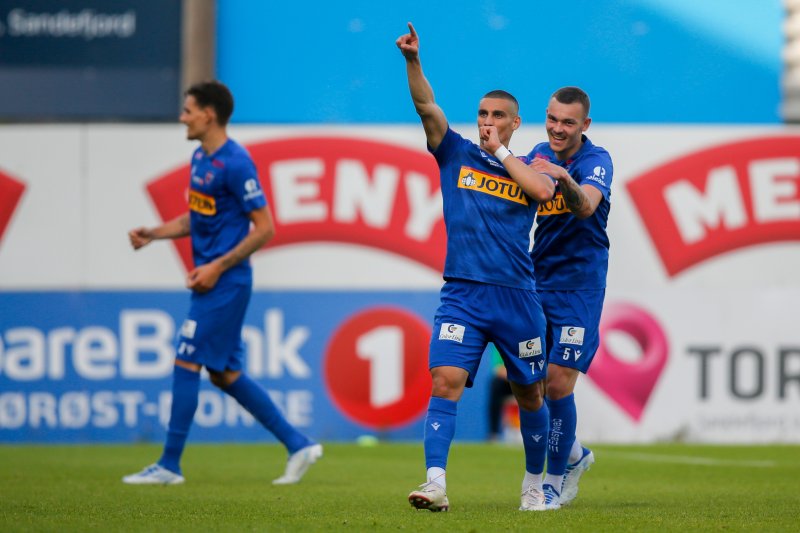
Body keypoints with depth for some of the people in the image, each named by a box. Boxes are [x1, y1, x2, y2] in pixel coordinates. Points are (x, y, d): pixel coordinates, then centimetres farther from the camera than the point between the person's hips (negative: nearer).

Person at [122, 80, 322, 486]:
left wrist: (217, 267, -19)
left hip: (225, 283, -10)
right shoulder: (200, 158, 12)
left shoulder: (235, 164, -16)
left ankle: (169, 465, 0)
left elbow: (264, 227, -16)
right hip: (211, 281, 10)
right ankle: (298, 445, 16)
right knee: (224, 374, 11)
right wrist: (152, 234, 8)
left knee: (186, 364, -7)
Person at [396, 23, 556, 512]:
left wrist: (501, 151, -5)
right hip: (462, 294, -1)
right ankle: (436, 484, -25)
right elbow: (427, 106, -6)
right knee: (446, 382, -18)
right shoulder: (456, 154, 8)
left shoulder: (527, 167, 8)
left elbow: (543, 190, -16)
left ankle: (535, 485, 29)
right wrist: (412, 60, -21)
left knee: (530, 395, 10)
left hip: (517, 297, 1)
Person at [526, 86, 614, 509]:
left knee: (558, 384, -10)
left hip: (579, 287, -6)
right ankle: (574, 455, 32)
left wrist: (564, 178, -52)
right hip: (537, 282, 6)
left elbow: (587, 205, -32)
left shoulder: (596, 161, -13)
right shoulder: (538, 156, 6)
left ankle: (555, 482, 4)